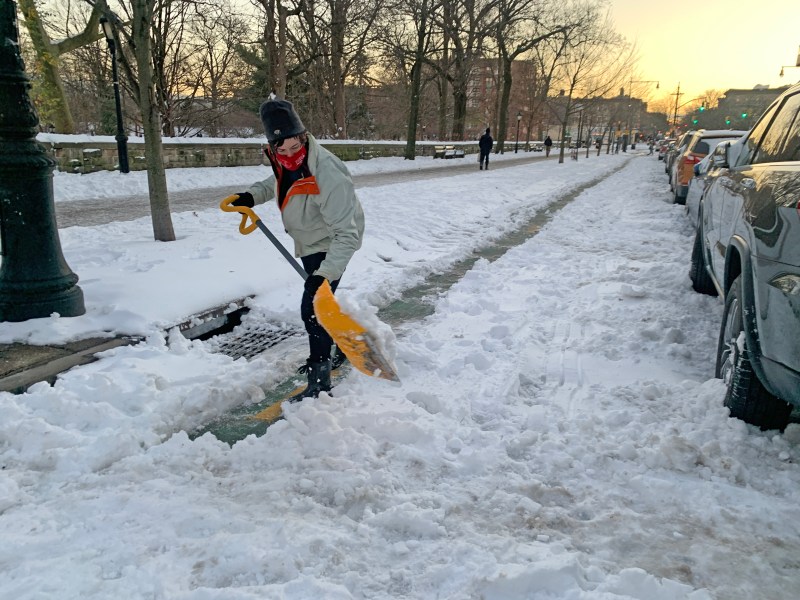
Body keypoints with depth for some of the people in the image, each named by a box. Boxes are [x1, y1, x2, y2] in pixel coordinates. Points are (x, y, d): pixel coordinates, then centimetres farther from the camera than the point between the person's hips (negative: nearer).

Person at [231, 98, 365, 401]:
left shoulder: (328, 176, -36)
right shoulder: (285, 161, -11)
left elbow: (347, 233, -36)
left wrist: (325, 273, -44)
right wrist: (252, 196, 1)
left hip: (330, 246, -9)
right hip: (309, 244, 9)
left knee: (313, 307, -13)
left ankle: (319, 381, 0)